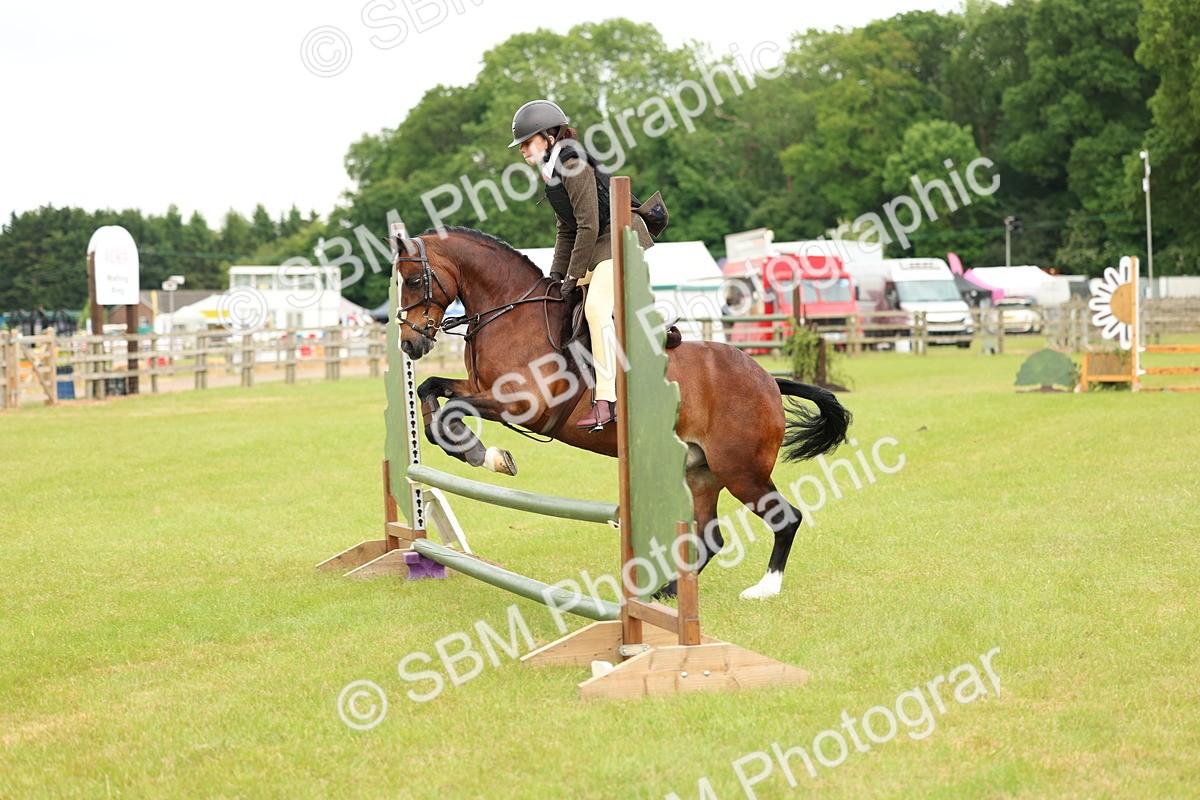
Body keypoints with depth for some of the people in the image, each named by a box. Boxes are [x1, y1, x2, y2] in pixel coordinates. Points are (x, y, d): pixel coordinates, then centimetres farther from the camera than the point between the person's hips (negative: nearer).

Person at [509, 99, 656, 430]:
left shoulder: (574, 167, -16)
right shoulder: (552, 173, 14)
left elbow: (588, 226, -19)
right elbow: (567, 229, 17)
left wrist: (574, 275, -16)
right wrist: (557, 273, 7)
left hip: (621, 238, -11)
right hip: (598, 246, 11)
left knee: (596, 305, -26)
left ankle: (606, 400, -31)